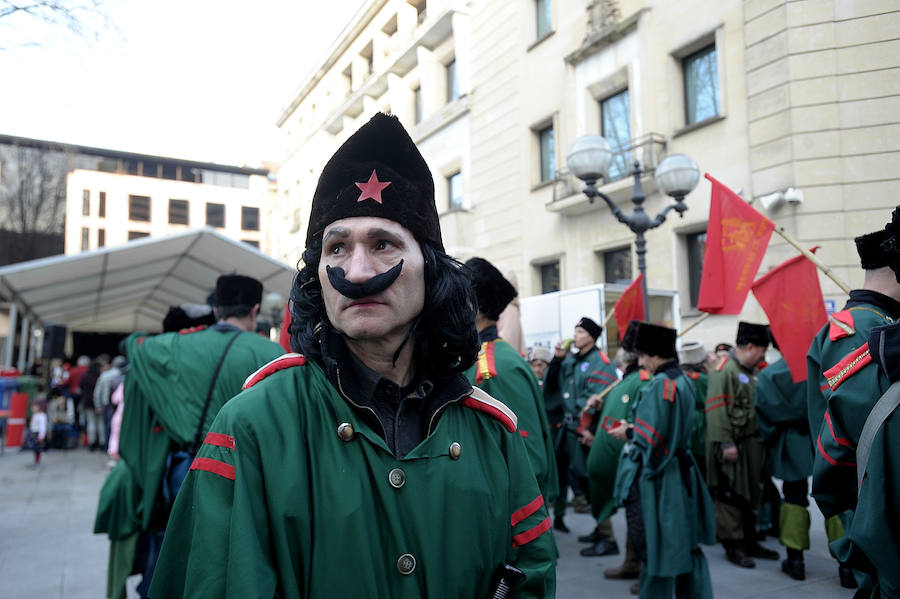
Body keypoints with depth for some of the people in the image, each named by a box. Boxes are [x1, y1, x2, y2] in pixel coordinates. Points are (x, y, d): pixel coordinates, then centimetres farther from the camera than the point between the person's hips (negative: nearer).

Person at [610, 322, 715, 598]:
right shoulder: (683, 381, 8)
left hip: (653, 478, -9)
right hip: (679, 470, 9)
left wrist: (628, 433, -5)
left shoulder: (660, 385, -20)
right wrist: (635, 428, 11)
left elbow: (652, 437, -23)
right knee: (685, 544, 16)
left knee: (654, 545, 4)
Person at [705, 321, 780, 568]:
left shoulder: (750, 372, 16)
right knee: (730, 497, 0)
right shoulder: (724, 371, -16)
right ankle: (733, 545, 11)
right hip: (733, 448, -10)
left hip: (752, 447, 10)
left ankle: (749, 541, 29)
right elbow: (717, 410, -22)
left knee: (751, 495, 17)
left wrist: (763, 437, 19)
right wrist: (725, 443, -24)